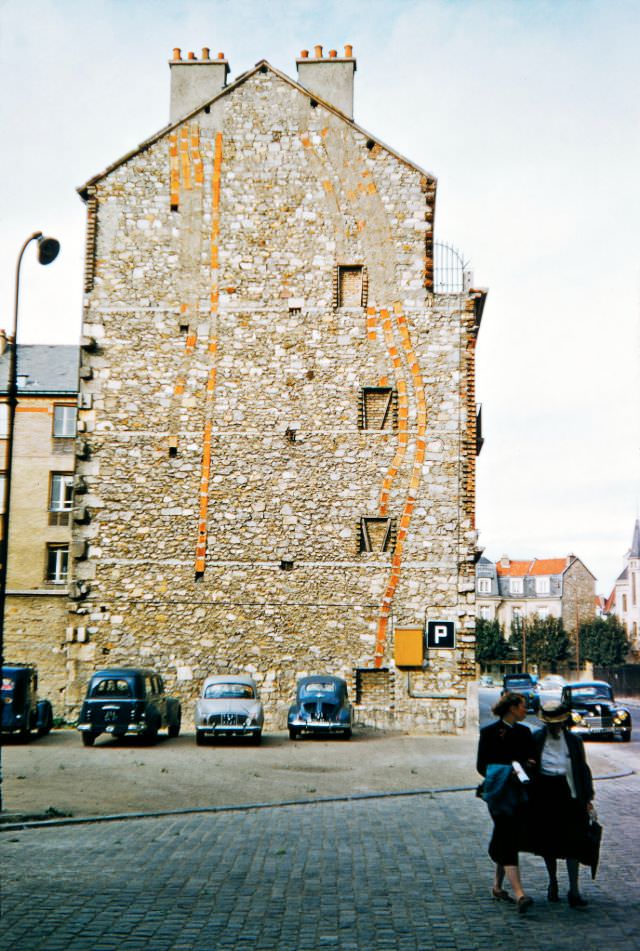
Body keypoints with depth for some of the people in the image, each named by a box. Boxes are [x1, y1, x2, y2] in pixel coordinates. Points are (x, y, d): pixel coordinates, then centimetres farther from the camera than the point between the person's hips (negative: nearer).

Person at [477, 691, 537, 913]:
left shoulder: (524, 732, 11)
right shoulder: (489, 732, -5)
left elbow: (533, 760, 16)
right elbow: (482, 765, -5)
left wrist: (529, 764, -8)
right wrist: (504, 774, -20)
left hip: (520, 793, 6)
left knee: (509, 842, 12)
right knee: (508, 841, -12)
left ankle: (498, 887, 26)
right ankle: (519, 895, -18)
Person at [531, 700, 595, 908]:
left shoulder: (574, 741, 2)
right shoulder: (535, 739, 0)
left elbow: (583, 770, 6)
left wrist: (587, 798, 2)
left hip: (569, 796, -1)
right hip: (544, 796, 1)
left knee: (572, 843, -5)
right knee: (548, 843, 11)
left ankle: (574, 892, -1)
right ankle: (553, 882, 31)